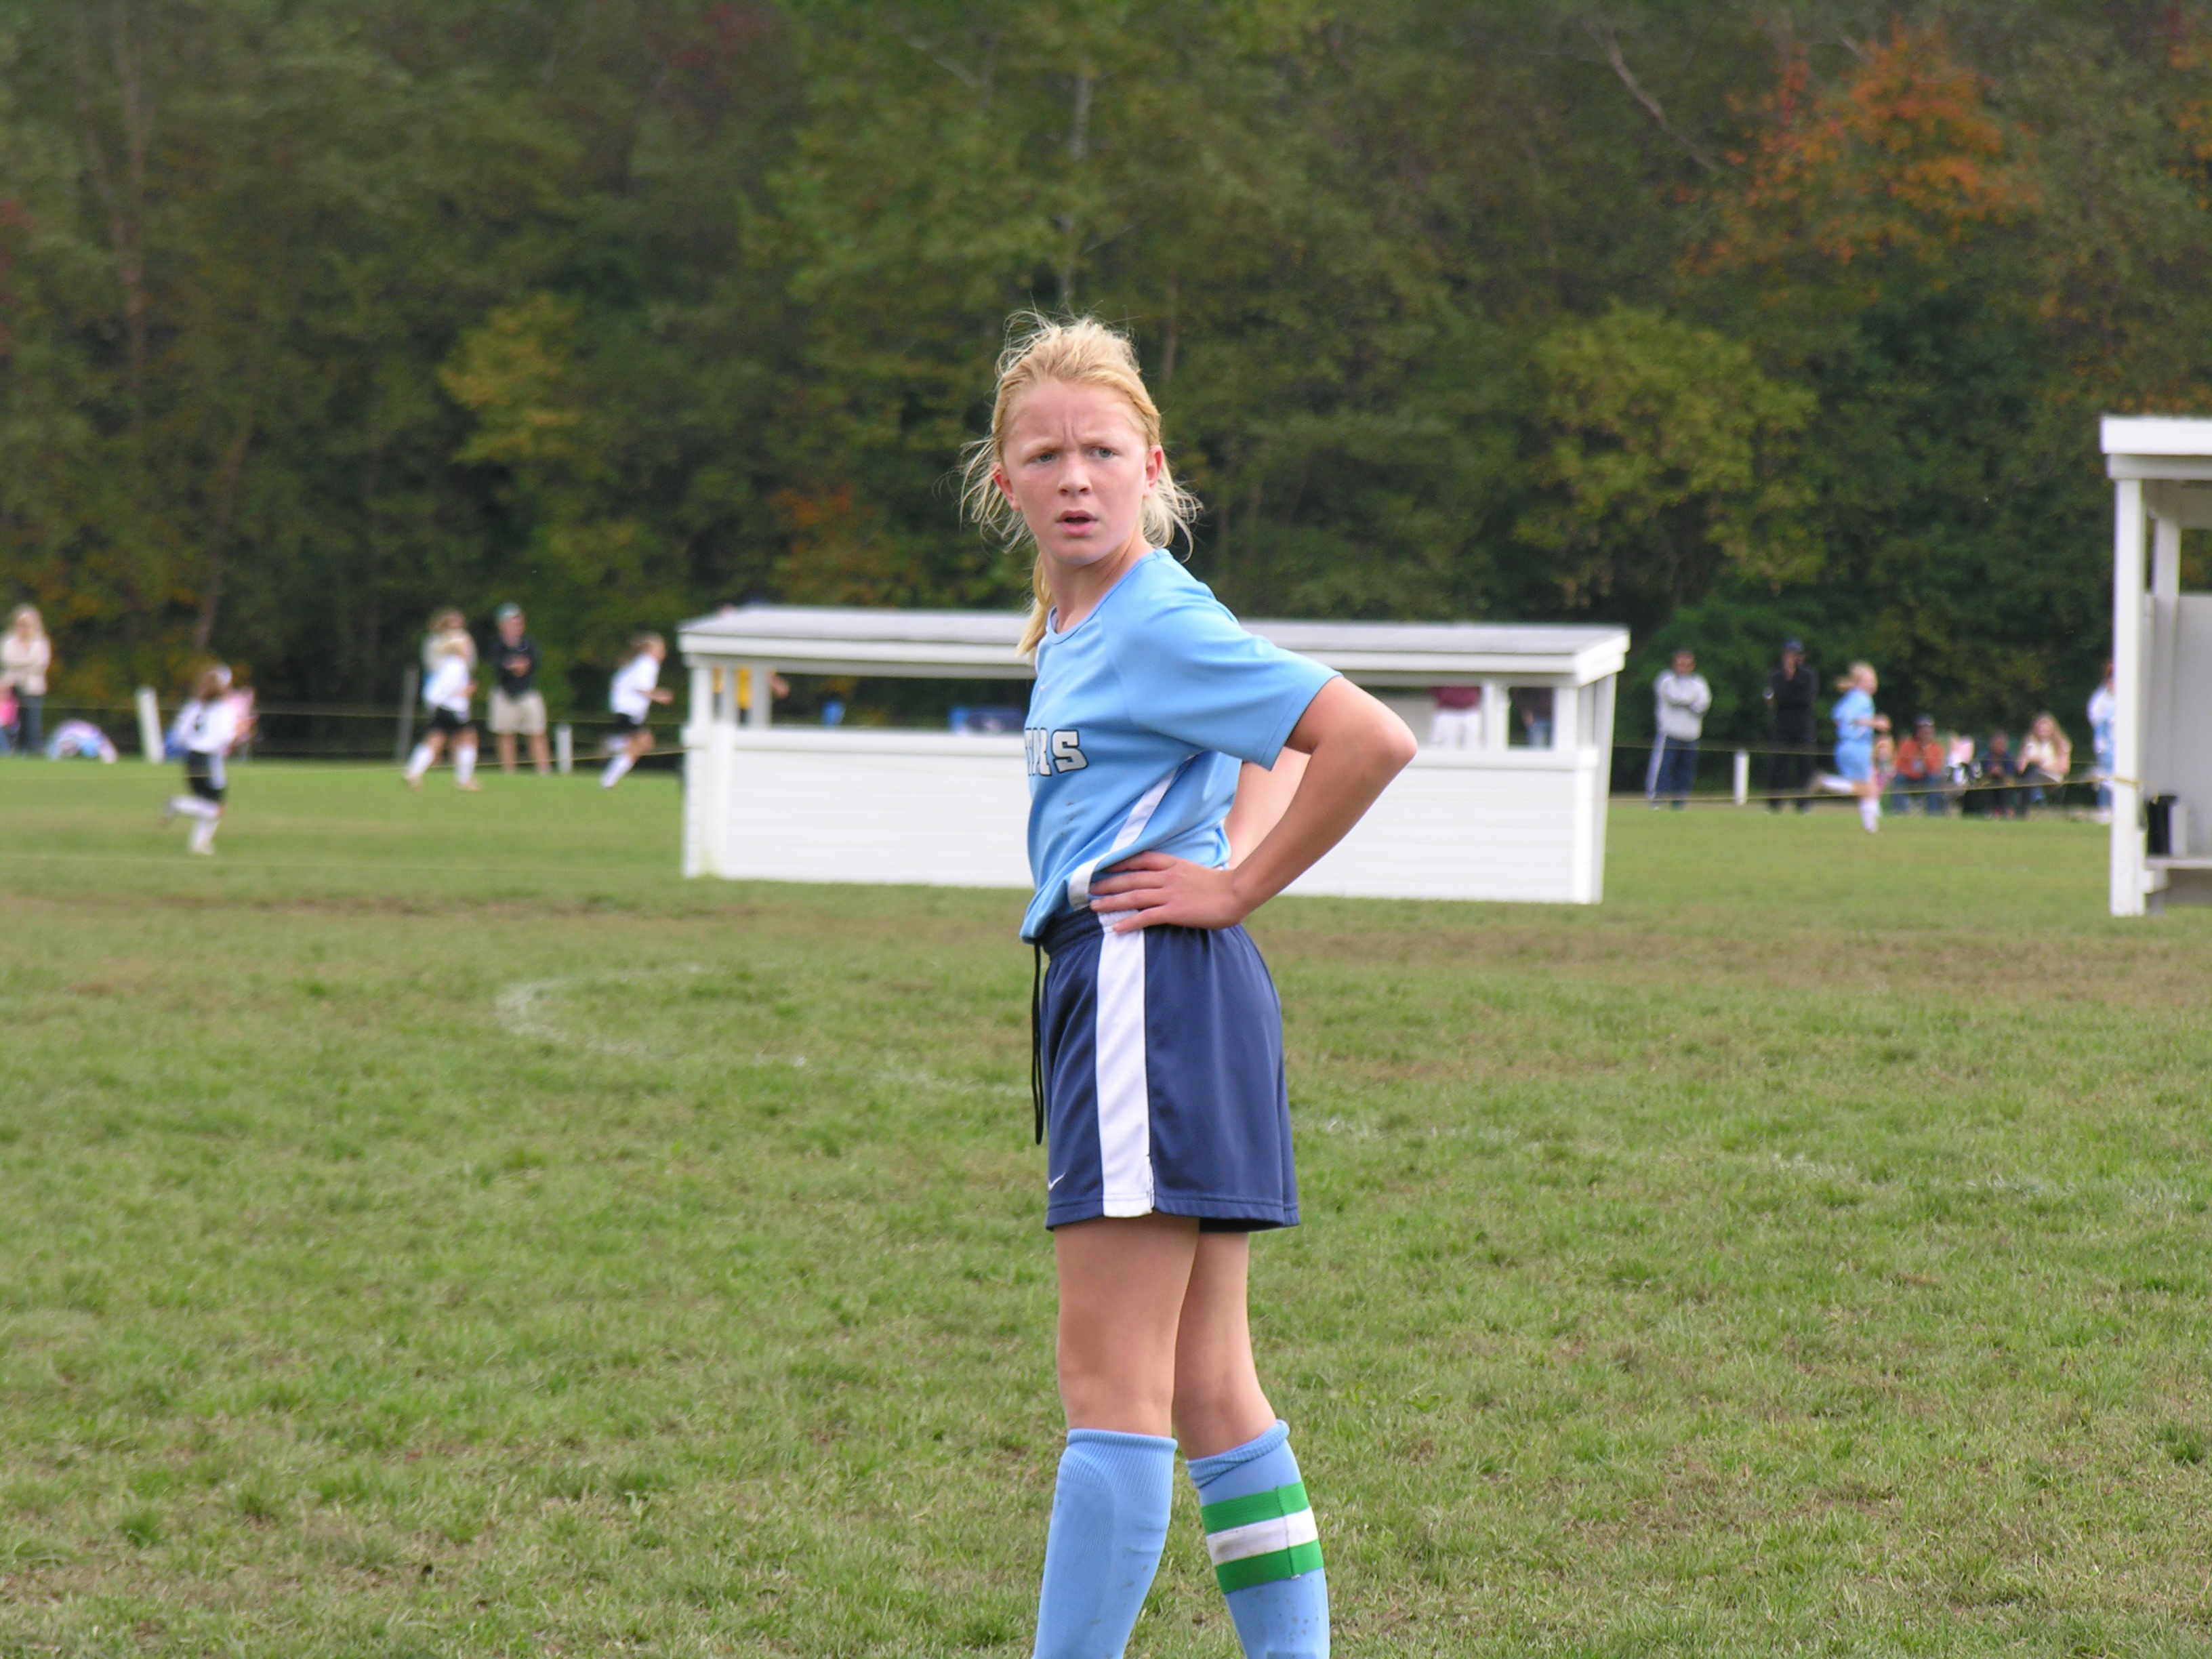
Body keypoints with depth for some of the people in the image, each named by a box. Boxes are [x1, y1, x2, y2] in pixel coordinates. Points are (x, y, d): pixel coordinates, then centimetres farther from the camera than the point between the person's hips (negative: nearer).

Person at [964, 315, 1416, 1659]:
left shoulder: (1158, 624, -12)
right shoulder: (1082, 629, 16)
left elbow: (1370, 741, -21)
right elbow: (1276, 755, 31)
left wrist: (1236, 888, -14)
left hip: (1147, 990, -10)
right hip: (1110, 991, 10)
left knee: (1113, 1384, -9)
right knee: (1206, 1386, 10)